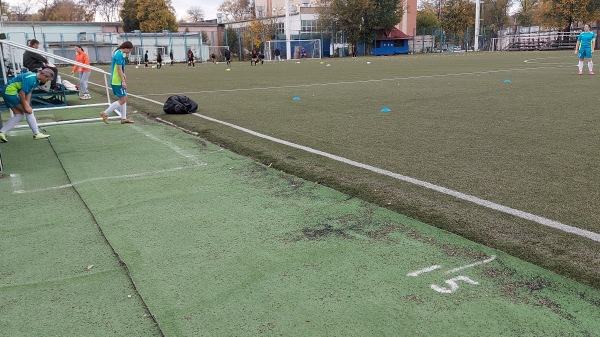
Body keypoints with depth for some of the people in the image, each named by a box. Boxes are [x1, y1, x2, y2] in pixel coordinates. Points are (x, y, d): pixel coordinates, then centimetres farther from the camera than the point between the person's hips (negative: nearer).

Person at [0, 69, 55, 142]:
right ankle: (36, 134, 0)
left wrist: (28, 105, -1)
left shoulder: (37, 80, 5)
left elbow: (29, 93, 6)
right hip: (10, 92, -10)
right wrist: (26, 107, -16)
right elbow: (22, 93, -24)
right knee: (29, 111, -6)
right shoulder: (30, 79, -26)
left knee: (18, 115, 10)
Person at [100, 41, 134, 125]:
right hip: (117, 82, -10)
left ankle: (123, 118, 18)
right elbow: (119, 69, -20)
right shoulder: (119, 55, -18)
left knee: (124, 98, 14)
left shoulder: (118, 53, 12)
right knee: (122, 100, -5)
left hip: (117, 81, 10)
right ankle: (105, 113, 1)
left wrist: (123, 74, 22)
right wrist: (123, 81, -20)